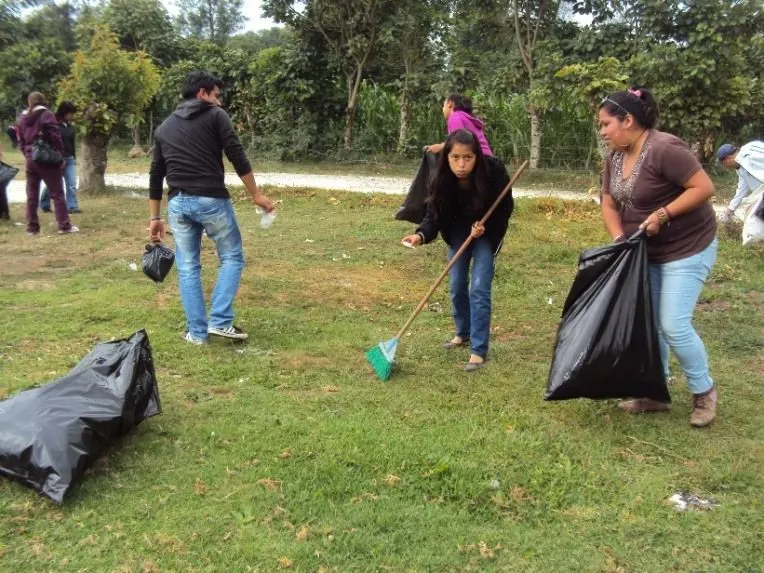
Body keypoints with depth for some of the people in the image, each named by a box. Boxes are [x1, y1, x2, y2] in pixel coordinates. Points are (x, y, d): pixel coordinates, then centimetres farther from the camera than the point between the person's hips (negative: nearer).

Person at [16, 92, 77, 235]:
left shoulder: (22, 118, 13)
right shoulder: (46, 115, -5)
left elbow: (21, 142, 15)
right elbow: (55, 137, -11)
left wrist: (28, 155, 17)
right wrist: (61, 156, -7)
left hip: (30, 159, 5)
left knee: (31, 195, 8)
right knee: (57, 193, -2)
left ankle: (32, 227, 8)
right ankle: (64, 225, -4)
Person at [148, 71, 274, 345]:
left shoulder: (164, 127, 20)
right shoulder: (216, 116, 3)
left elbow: (156, 175, 20)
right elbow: (238, 158, -7)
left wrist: (155, 217, 24)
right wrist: (256, 194, -1)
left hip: (178, 203, 5)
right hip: (211, 200, -5)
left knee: (188, 268, 12)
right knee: (232, 257, 12)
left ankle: (196, 331, 14)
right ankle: (220, 321, 3)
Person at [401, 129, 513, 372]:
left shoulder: (493, 172, -31)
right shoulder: (442, 178, -25)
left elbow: (505, 208, -15)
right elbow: (434, 214, -21)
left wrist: (485, 227, -29)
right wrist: (421, 235, -41)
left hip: (488, 231, -3)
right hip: (458, 230, 3)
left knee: (479, 289, -11)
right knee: (456, 285, 8)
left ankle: (478, 350, -4)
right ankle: (463, 333, 32)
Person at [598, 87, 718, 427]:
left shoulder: (664, 149, -24)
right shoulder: (615, 157, 1)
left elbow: (704, 187, -24)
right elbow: (609, 204, 4)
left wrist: (662, 214, -28)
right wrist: (619, 239, -11)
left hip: (686, 250, -8)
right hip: (645, 252, 9)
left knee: (673, 325, -10)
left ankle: (704, 392, 13)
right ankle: (655, 393, 24)